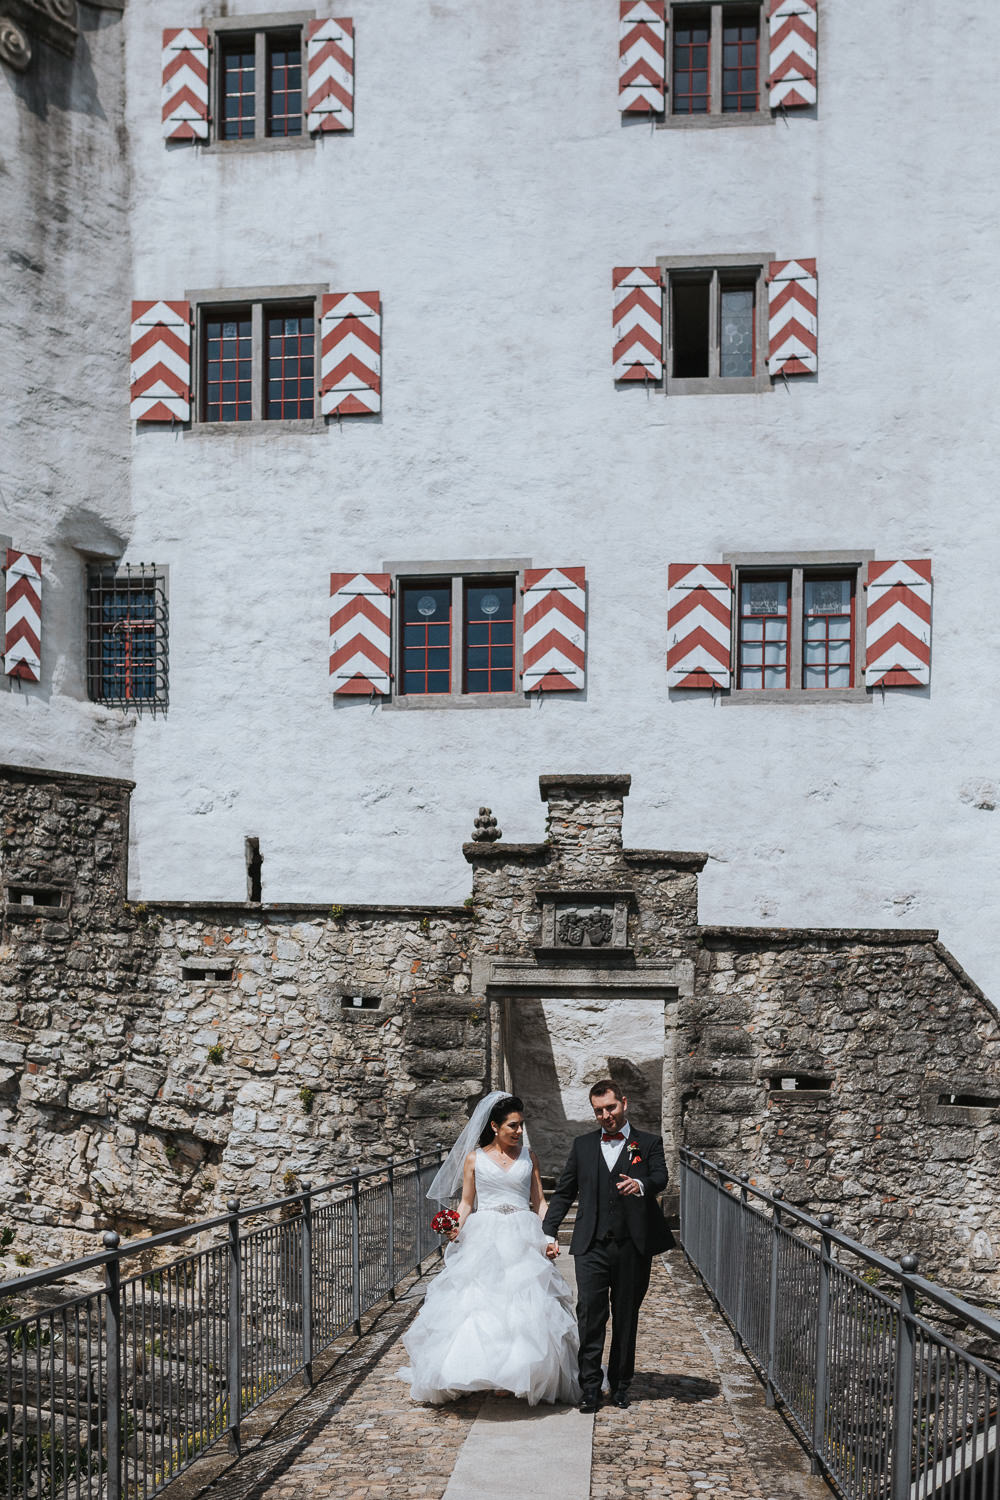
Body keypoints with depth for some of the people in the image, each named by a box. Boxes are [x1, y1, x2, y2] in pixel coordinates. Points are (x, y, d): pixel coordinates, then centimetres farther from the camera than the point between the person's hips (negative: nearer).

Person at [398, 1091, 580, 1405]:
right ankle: (469, 1376, 2)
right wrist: (456, 1229, -11)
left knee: (527, 1306, -6)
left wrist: (549, 1235, -4)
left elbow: (538, 1202, 9)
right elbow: (467, 1203, 7)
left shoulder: (528, 1156, 10)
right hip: (483, 1239, -1)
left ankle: (525, 1376, 4)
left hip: (522, 1238, 1)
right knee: (475, 1303, -7)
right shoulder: (474, 1158, 5)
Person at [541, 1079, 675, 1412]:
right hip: (592, 1246, 1)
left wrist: (641, 1184, -35)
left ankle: (620, 1384, 22)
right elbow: (563, 1192, 15)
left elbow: (660, 1178, -12)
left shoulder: (649, 1143, 6)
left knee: (626, 1317, 8)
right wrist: (549, 1233, 7)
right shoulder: (582, 1145, 12)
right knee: (589, 1313, -7)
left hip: (634, 1246, -1)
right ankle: (590, 1386, 1)